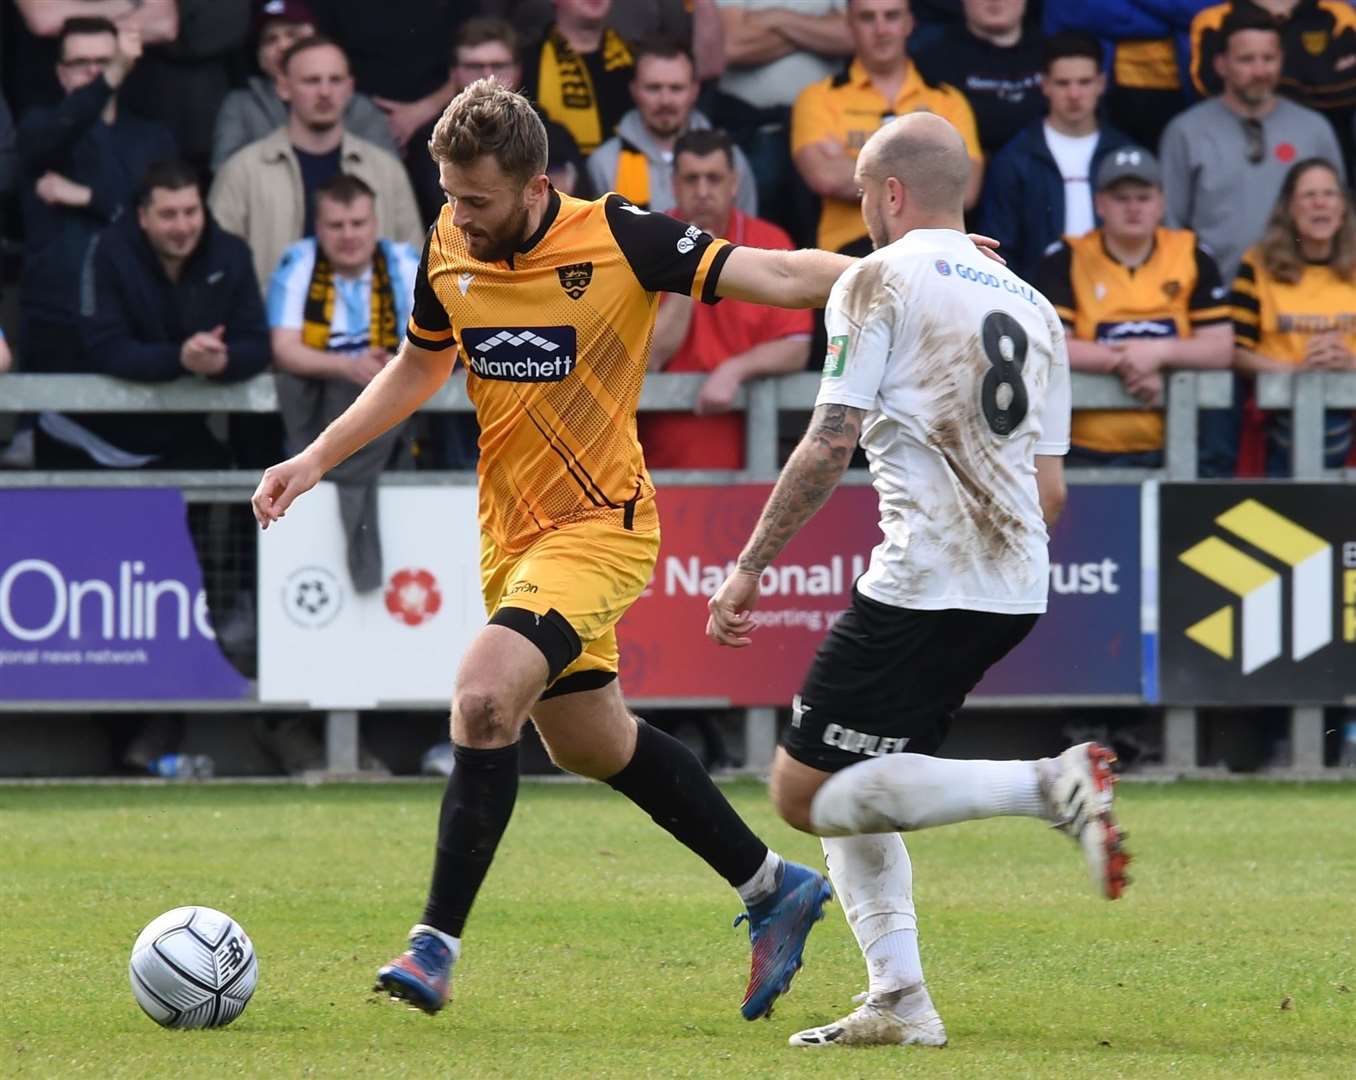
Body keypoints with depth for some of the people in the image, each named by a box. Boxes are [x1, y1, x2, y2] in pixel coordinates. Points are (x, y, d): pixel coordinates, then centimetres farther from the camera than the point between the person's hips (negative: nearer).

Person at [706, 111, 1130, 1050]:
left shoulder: (880, 280, -2)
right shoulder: (1031, 305, 20)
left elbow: (829, 446, -10)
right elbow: (1051, 487, 19)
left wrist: (748, 568, -5)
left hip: (923, 580, -8)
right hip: (1016, 587, 8)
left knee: (807, 791, -6)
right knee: (849, 789, 18)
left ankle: (1051, 786, -20)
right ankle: (898, 1000, 6)